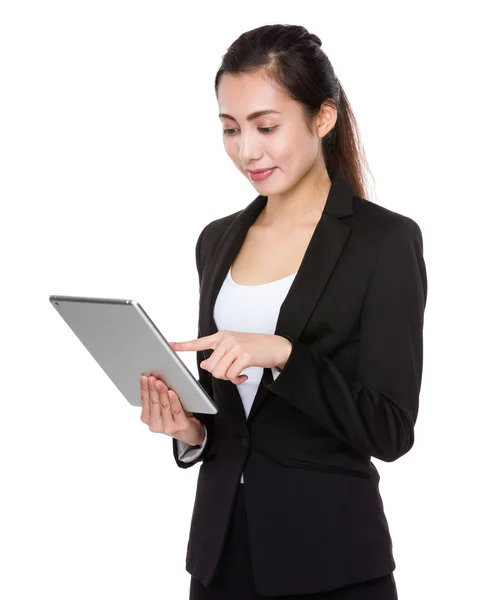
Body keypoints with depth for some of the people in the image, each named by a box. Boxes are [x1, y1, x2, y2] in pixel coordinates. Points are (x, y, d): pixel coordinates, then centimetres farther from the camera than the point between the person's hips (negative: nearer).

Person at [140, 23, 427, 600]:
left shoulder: (385, 240, -9)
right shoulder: (217, 239, 8)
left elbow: (390, 430, -14)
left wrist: (282, 354, -25)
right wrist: (189, 430, -6)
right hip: (221, 541, 5)